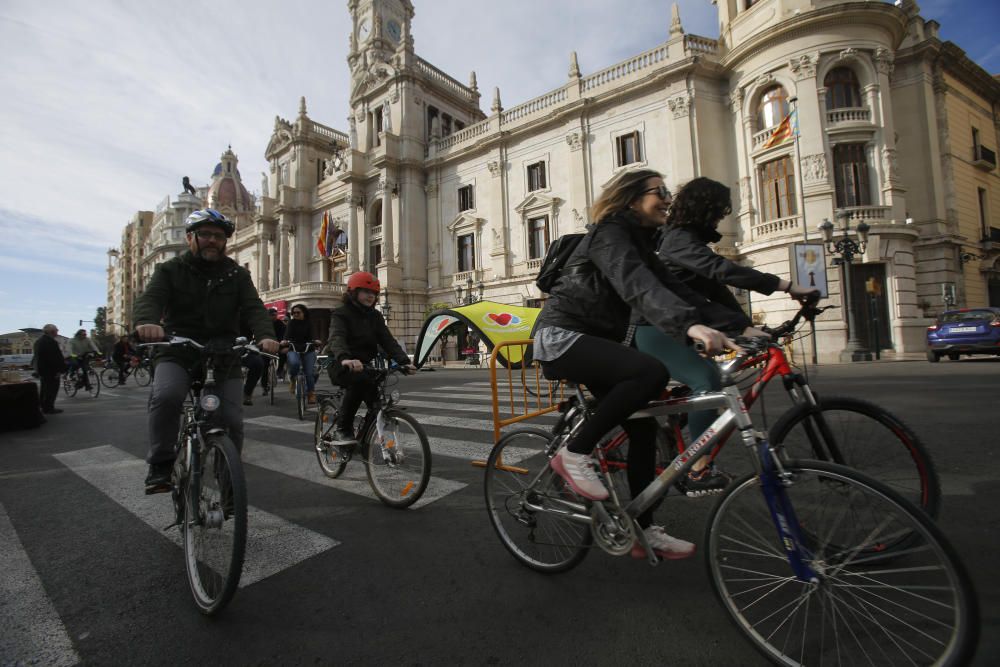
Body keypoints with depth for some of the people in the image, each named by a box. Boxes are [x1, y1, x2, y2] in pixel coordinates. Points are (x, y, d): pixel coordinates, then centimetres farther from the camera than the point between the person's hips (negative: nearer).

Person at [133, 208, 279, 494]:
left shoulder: (237, 274, 7)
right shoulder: (171, 270, 6)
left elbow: (254, 308, -7)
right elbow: (150, 298, -12)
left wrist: (266, 336, -29)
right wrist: (147, 321, -37)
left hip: (224, 357, 1)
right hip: (178, 353, 0)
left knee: (231, 420, -8)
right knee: (166, 395, -30)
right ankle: (160, 466, -11)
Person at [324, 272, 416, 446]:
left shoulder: (375, 316, 9)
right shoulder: (341, 314, -7)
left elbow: (388, 340, -4)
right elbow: (337, 338, -27)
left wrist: (404, 361, -22)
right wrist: (345, 359, -50)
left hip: (365, 365, 6)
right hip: (343, 366, -6)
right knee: (360, 380, -35)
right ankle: (342, 428, -20)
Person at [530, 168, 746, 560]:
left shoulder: (640, 242, 18)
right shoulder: (610, 233, -11)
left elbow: (674, 289, 7)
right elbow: (638, 287, -30)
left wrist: (731, 326, -5)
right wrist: (690, 325, -45)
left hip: (593, 340, 9)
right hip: (562, 338, -9)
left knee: (643, 427, 4)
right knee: (651, 372, -30)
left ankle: (643, 530, 17)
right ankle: (574, 453, -14)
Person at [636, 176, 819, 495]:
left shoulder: (691, 240, 17)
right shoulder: (678, 239, -14)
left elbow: (717, 289, 11)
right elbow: (723, 270, -28)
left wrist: (746, 327, 2)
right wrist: (786, 285, -29)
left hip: (669, 330, 10)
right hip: (654, 331, -10)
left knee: (711, 378, 12)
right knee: (707, 382, -24)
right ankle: (699, 471, -19)